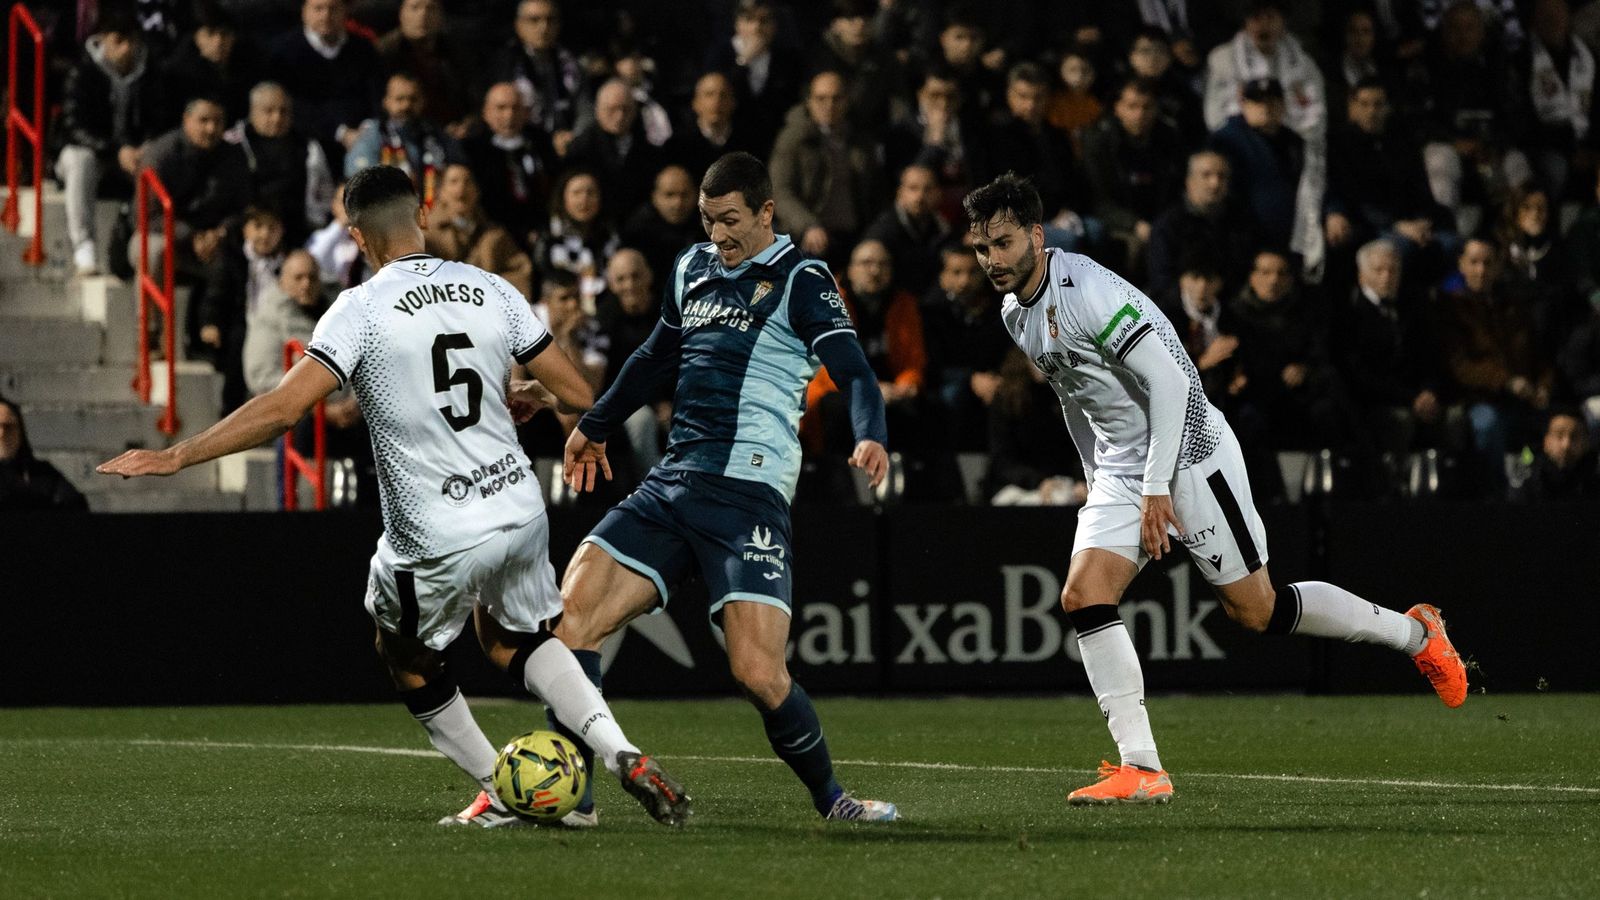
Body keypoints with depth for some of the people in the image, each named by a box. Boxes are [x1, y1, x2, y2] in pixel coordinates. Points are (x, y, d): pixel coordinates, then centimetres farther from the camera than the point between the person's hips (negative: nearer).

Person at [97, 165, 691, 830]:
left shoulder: (362, 309, -11)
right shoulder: (491, 290, 3)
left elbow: (283, 407, -20)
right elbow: (577, 395, 6)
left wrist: (175, 456, -14)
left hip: (438, 540, -5)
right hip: (521, 512, 5)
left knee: (406, 657, 24)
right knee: (513, 638, 29)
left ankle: (501, 795, 27)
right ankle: (623, 756, 11)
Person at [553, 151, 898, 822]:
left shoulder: (800, 281, -2)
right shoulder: (692, 269, 18)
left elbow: (852, 371, -15)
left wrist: (870, 437, -35)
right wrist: (595, 426, 47)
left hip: (748, 494, -6)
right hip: (671, 484, 6)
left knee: (758, 673, -17)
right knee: (568, 622, -9)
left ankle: (830, 799, 7)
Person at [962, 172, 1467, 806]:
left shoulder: (1086, 292, -23)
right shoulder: (1016, 314, 5)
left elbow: (1169, 378, -23)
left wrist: (1157, 488, -22)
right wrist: (1097, 483, 21)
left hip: (1187, 454, -8)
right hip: (1121, 470, 8)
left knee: (1255, 609, -1)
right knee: (1083, 595, -12)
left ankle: (1415, 633, 20)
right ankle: (1141, 769, -12)